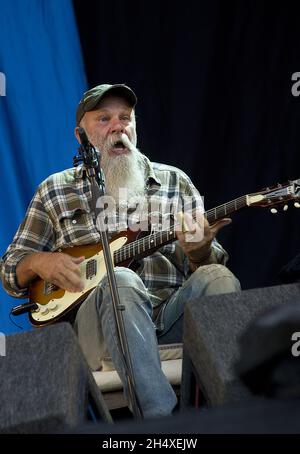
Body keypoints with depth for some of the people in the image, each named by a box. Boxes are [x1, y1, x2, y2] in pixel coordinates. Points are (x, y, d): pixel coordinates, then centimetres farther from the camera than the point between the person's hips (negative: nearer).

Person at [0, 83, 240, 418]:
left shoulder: (174, 180, 14)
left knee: (217, 278, -26)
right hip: (92, 324, -1)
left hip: (171, 313, 2)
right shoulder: (55, 190, 13)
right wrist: (39, 262, -8)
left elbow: (210, 262, 11)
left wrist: (199, 251, -14)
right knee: (121, 281, -33)